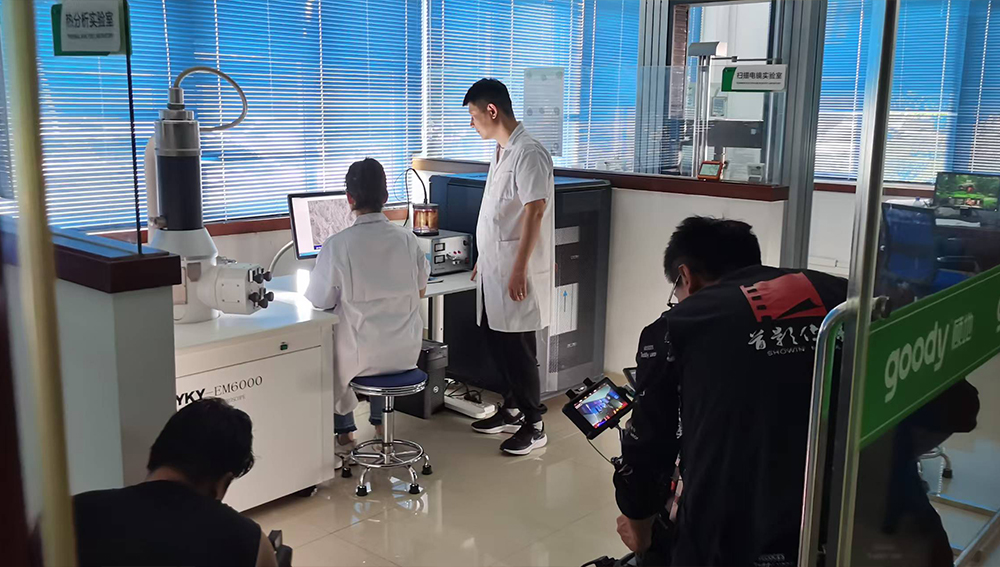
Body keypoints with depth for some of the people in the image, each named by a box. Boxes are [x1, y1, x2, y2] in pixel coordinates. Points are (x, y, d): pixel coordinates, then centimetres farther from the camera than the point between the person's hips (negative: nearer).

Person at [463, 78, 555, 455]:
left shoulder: (529, 154, -17)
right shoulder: (500, 151, 13)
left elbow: (534, 213, -21)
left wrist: (519, 269, -23)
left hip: (515, 273, -9)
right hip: (493, 271, 9)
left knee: (518, 350, -2)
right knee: (497, 344, 15)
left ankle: (533, 425, 10)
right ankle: (512, 410, 29)